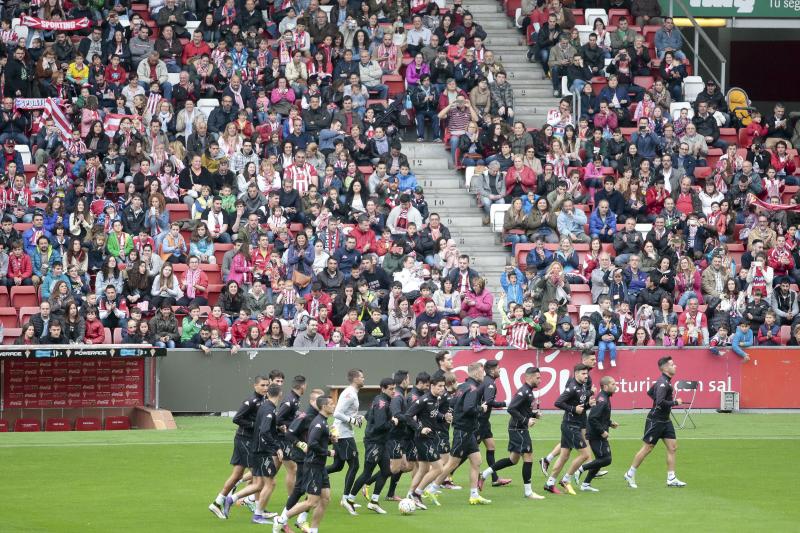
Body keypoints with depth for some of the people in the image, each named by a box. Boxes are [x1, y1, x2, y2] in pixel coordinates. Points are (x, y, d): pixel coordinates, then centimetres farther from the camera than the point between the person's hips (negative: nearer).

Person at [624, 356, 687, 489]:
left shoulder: (665, 381, 10)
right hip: (655, 421, -9)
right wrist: (675, 402, -19)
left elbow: (650, 392, 24)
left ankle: (671, 479, 6)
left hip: (665, 421, 9)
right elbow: (660, 402, -31)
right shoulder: (662, 383, -21)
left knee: (672, 447, 4)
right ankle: (630, 474, 13)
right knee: (647, 448, 0)